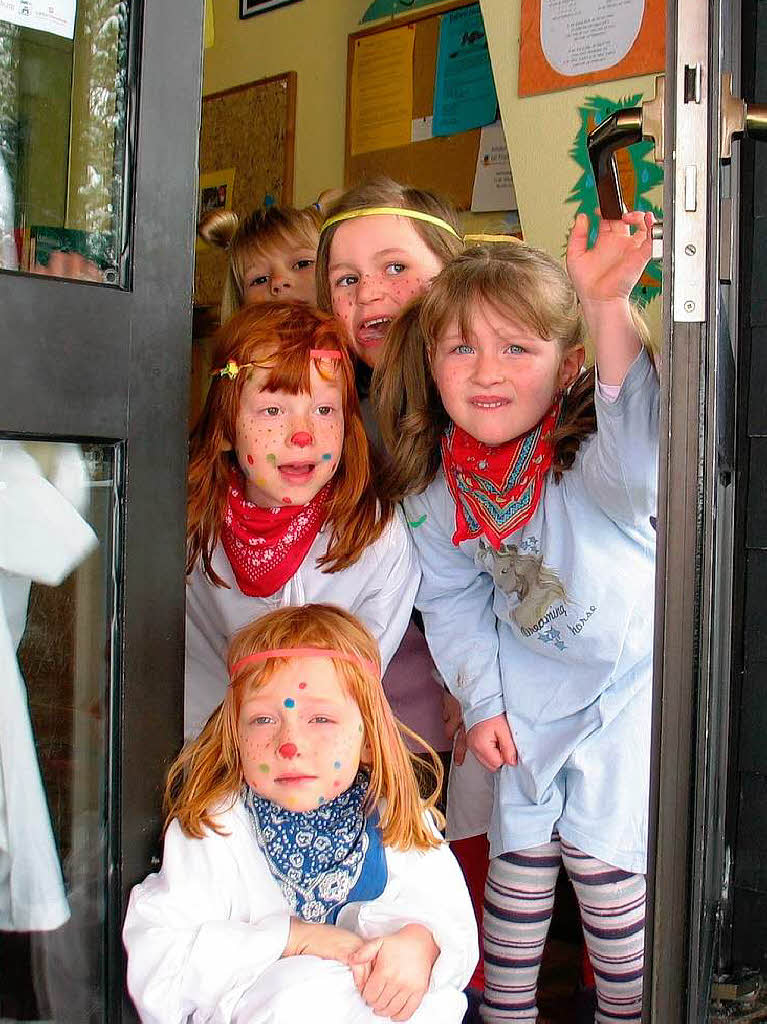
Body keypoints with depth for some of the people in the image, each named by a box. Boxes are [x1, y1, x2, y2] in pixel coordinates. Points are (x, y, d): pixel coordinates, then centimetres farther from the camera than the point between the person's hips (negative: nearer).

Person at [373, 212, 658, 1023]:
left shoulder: (587, 457, -29)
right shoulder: (434, 485, -14)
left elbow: (638, 466, -55)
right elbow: (451, 600, 0)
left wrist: (610, 312, -65)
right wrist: (481, 701, -5)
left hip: (623, 681, -3)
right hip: (525, 691, 4)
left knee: (599, 851, 2)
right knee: (520, 855, 13)